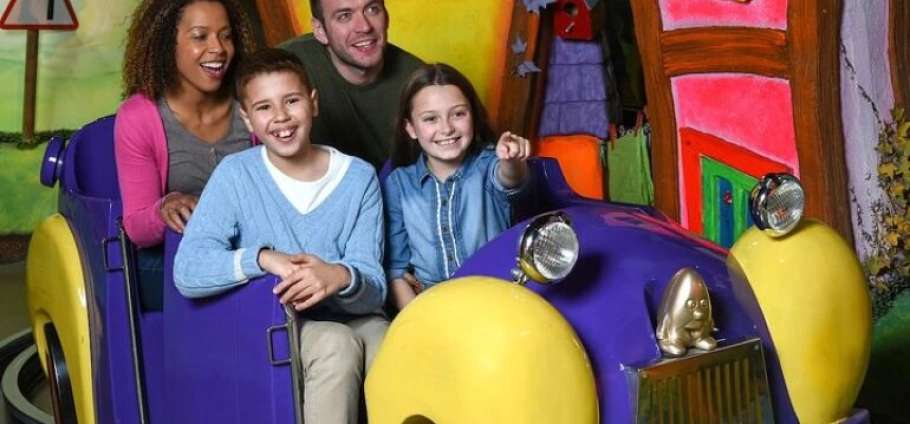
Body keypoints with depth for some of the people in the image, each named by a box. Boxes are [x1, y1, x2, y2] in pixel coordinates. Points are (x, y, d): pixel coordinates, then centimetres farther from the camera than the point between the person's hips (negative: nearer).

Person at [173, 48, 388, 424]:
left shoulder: (359, 177, 0)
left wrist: (343, 277, -30)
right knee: (337, 343, -33)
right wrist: (264, 259, -32)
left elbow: (374, 290, -6)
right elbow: (187, 272, -16)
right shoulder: (235, 175, -4)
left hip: (353, 318, 1)